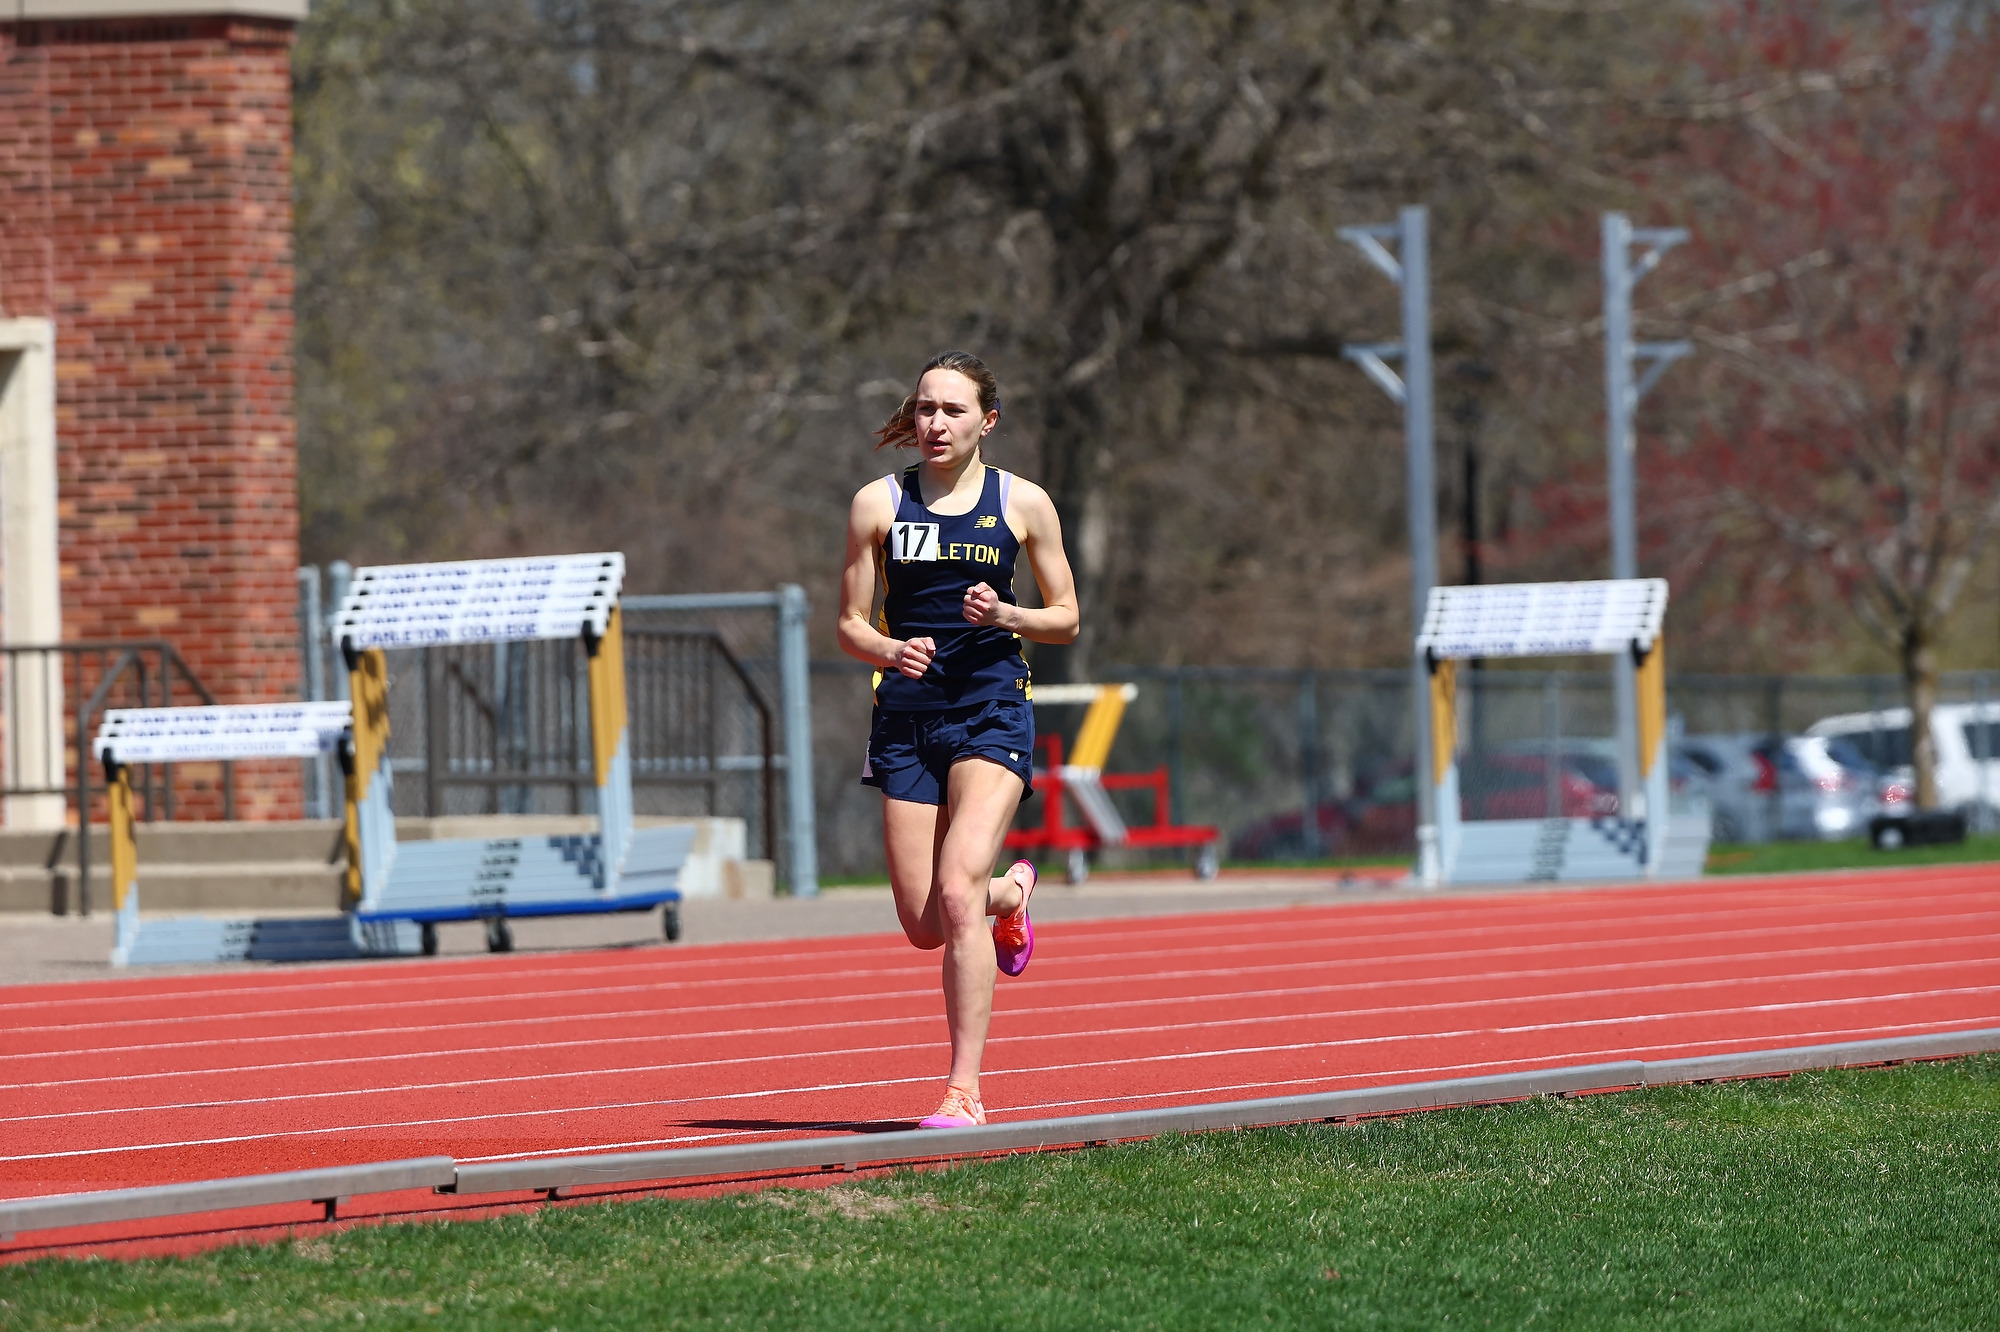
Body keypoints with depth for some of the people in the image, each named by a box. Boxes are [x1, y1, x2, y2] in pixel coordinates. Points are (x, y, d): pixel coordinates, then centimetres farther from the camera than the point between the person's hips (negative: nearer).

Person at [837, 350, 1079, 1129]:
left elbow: (1066, 620, 8)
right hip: (907, 714, 3)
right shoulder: (878, 504, 6)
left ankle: (965, 1090, -17)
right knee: (924, 924, 2)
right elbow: (851, 625, 8)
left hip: (991, 709, -3)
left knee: (957, 891, -21)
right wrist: (890, 650, -14)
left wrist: (1007, 615, -12)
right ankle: (1011, 894, 39)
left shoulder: (1022, 504, 3)